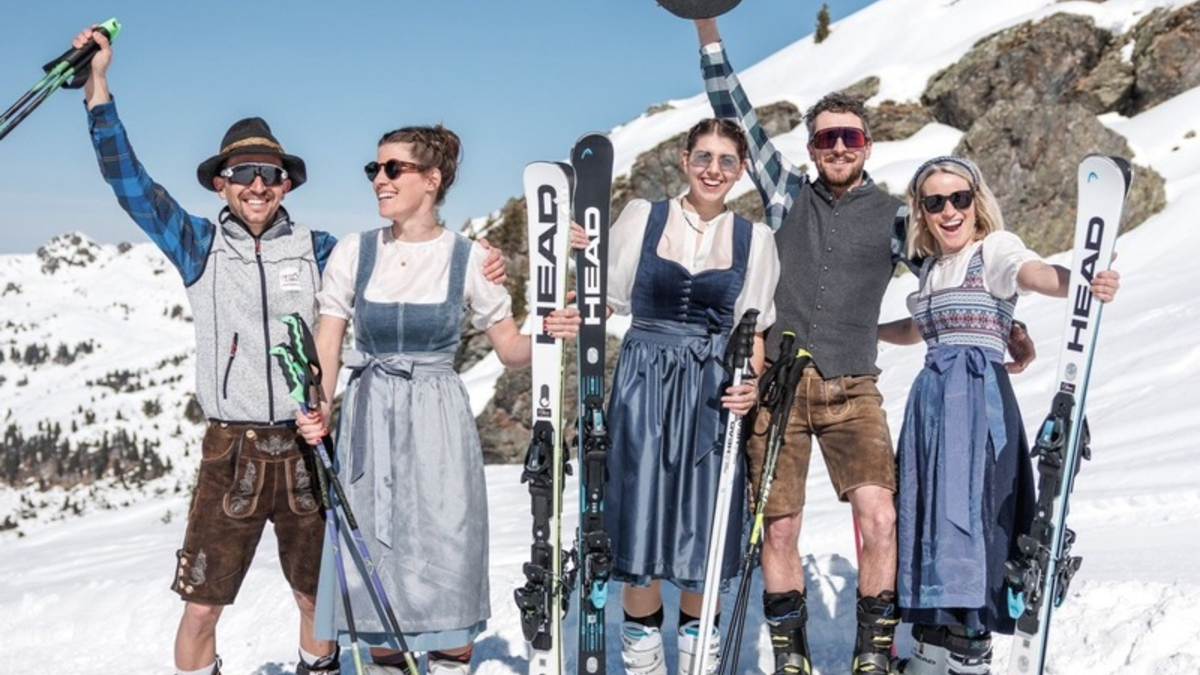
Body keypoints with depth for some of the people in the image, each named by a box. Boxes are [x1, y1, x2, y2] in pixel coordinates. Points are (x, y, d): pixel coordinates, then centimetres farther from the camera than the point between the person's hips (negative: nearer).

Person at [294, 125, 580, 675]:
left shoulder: (469, 258, -1)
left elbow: (511, 350, 3)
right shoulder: (352, 253, 3)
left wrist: (548, 332, -18)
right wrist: (317, 408, -17)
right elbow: (326, 347, 0)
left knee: (445, 561, -2)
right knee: (376, 562, 7)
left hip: (438, 423, -2)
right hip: (368, 422, 2)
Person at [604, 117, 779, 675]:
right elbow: (605, 300, 6)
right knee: (641, 514, -1)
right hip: (644, 383, -1)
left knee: (702, 521, 4)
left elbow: (753, 330, 8)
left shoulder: (754, 239, 8)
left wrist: (749, 383, -9)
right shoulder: (642, 217, 4)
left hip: (712, 393, 1)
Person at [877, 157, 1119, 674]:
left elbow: (1034, 273, -25)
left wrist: (1080, 284, -46)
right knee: (928, 514, 5)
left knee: (964, 507, -15)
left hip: (978, 394, -8)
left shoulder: (994, 247, -2)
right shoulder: (933, 267, 19)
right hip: (931, 395, 8)